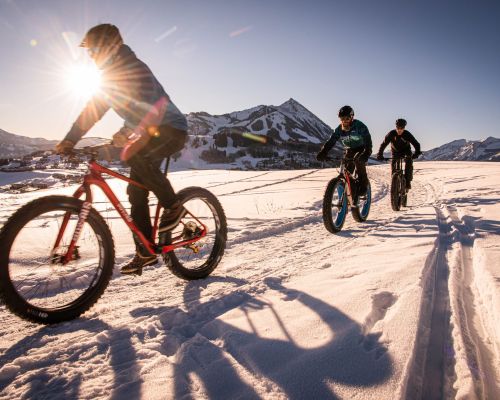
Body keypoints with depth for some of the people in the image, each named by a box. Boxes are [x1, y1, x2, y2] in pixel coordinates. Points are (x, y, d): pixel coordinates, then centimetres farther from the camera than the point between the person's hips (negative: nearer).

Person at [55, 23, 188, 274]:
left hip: (171, 130, -9)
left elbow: (146, 104, -33)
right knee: (136, 193, 1)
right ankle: (145, 252, 9)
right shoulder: (111, 74, 11)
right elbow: (92, 110, 12)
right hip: (147, 134, 9)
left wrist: (129, 133, -48)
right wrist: (69, 140, 6)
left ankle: (173, 206, -18)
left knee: (133, 155, -36)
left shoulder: (134, 68, -15)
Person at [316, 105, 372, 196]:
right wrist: (322, 153, -34)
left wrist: (366, 154, -51)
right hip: (349, 149, 4)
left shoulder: (360, 126, -24)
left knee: (358, 160, -34)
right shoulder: (339, 129, -10)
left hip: (361, 149, -4)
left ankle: (363, 184, -21)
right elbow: (331, 141, -17)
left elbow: (368, 142, -33)